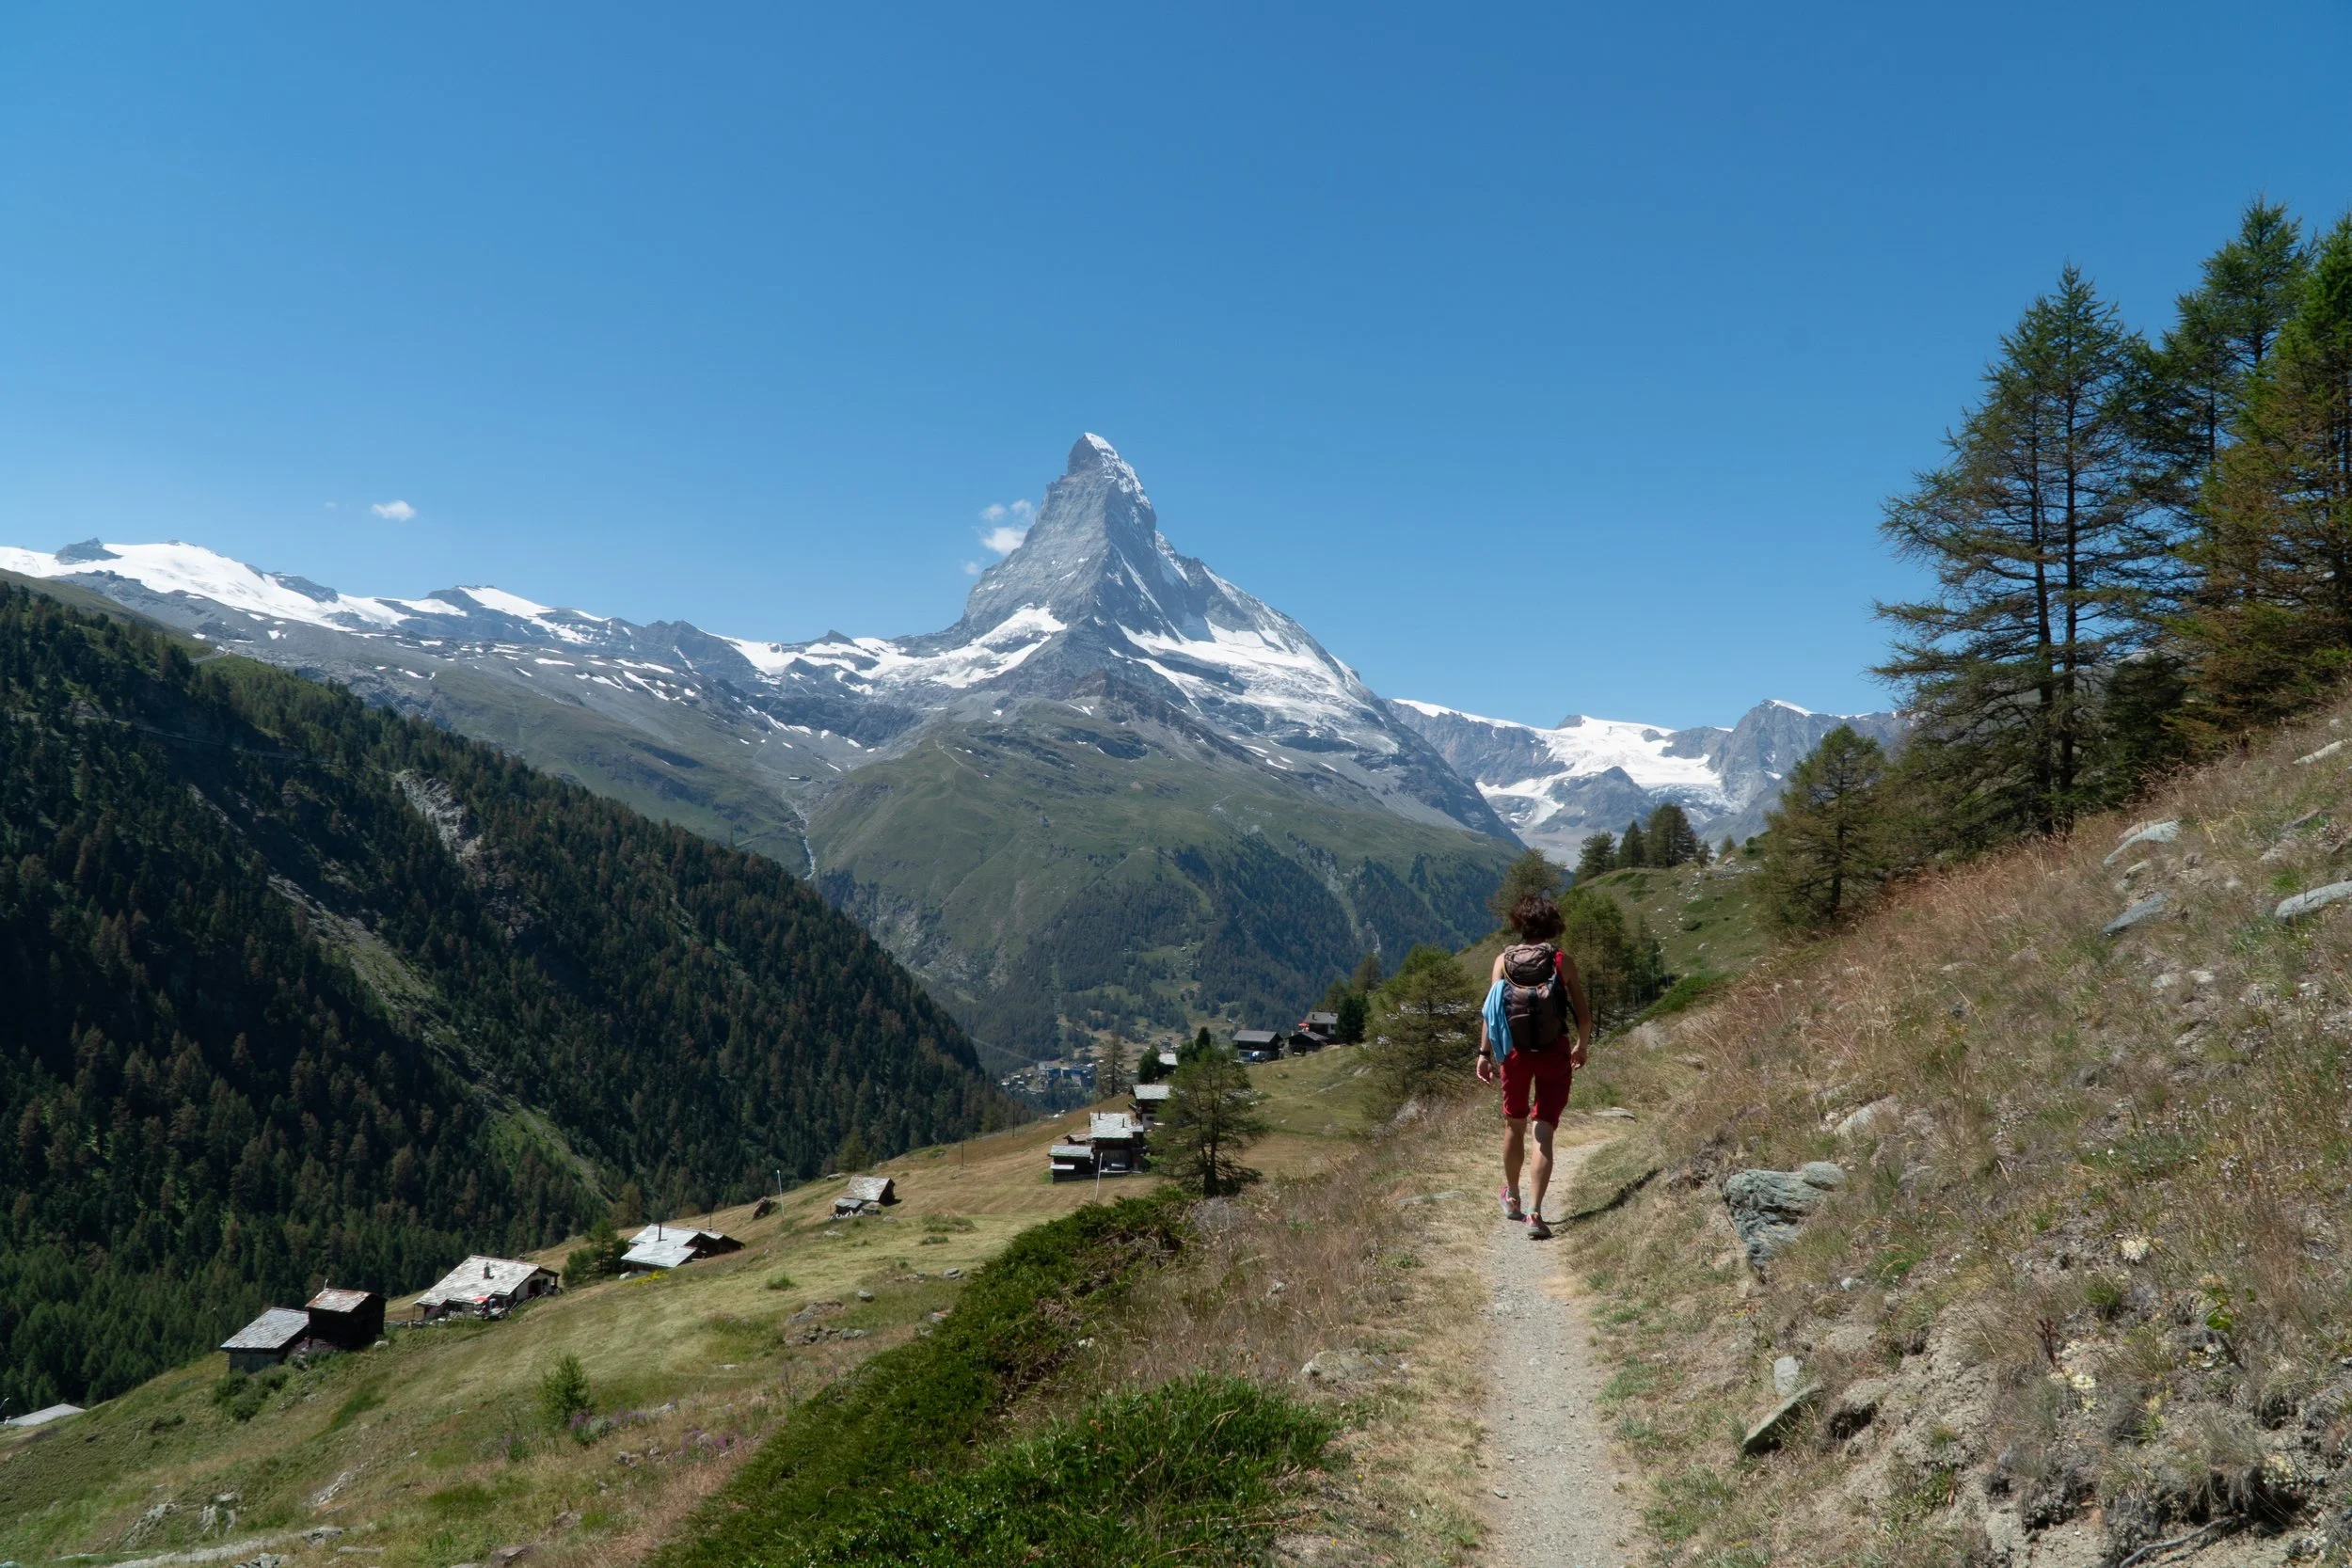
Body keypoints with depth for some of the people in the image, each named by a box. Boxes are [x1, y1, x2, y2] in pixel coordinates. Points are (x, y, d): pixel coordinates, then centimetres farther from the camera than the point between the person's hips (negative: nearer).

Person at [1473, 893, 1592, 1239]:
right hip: (1554, 1053, -2)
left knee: (1514, 1126, 20)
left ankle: (1512, 1198, 37)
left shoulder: (1504, 960, -3)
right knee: (1544, 1134, 0)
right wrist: (1583, 1045, 15)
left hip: (1515, 1052, 2)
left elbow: (1489, 1010, -9)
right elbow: (1583, 1013, -3)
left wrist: (1484, 1053, -6)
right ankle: (1536, 1212, -9)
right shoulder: (1562, 961, -6)